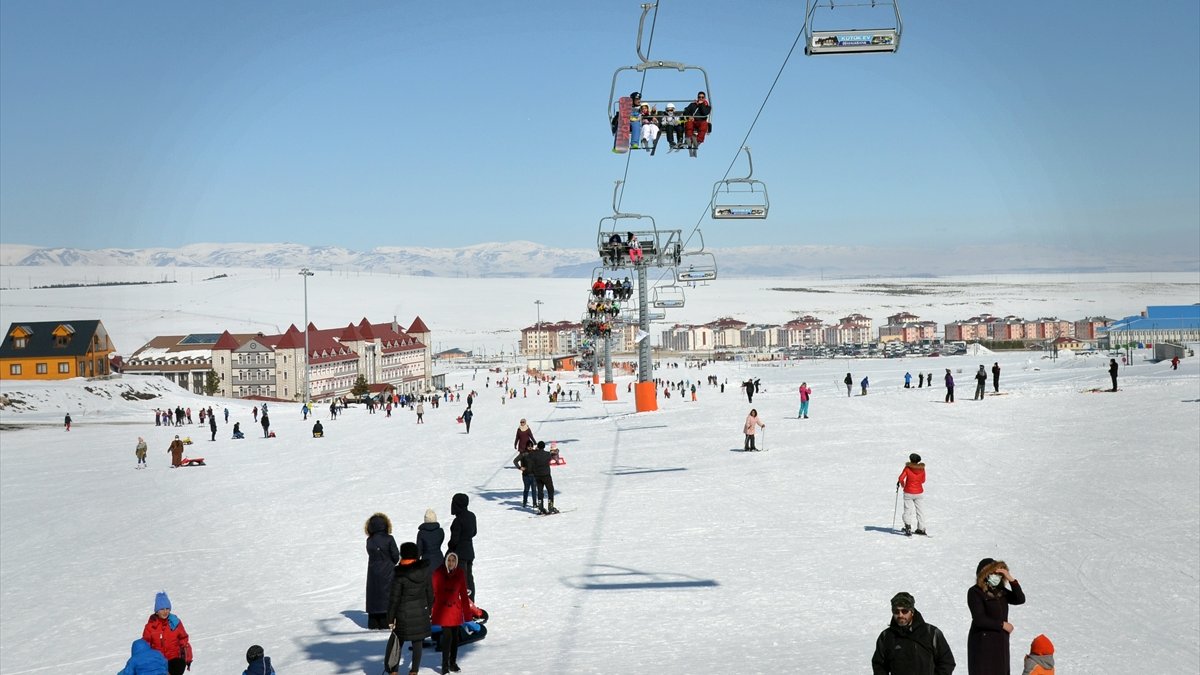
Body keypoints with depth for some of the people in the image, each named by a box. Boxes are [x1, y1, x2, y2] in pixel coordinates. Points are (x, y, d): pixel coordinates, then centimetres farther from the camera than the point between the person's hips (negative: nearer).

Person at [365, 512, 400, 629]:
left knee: (374, 595, 10)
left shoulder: (369, 541, -4)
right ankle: (385, 623, 1)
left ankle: (374, 624, 10)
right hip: (387, 572, -3)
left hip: (373, 572, 3)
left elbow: (371, 555, 4)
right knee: (387, 595, 4)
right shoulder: (389, 539, -13)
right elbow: (396, 556, -10)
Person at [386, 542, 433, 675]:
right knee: (417, 644, 10)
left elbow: (394, 598, -11)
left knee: (398, 642, 11)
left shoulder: (399, 574, -15)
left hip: (403, 614, -3)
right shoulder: (425, 571, -3)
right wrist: (429, 610, 18)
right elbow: (430, 593, 5)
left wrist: (390, 618, -4)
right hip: (421, 612, 3)